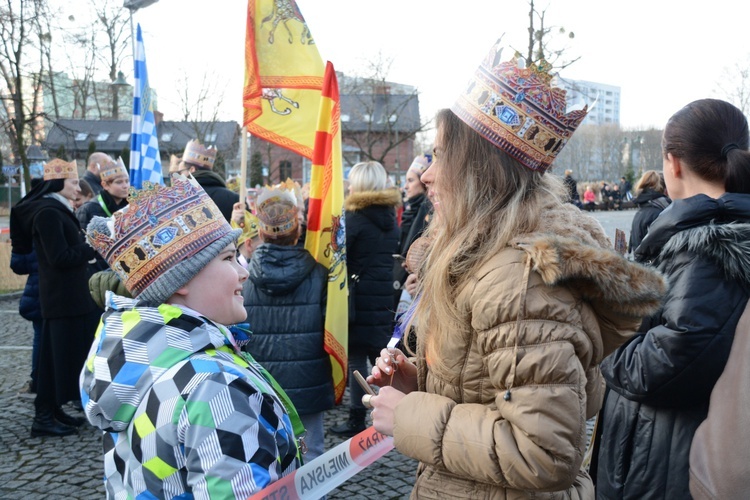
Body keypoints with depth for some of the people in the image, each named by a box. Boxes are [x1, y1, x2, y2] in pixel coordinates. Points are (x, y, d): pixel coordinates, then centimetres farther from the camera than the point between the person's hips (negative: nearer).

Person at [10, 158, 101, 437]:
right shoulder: (48, 213, -16)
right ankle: (44, 417, 5)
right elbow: (60, 257, -21)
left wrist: (86, 249, 3)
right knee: (60, 355, -3)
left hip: (69, 294, 10)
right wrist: (93, 249, -12)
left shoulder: (56, 210, 15)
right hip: (62, 297, -10)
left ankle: (53, 410, 21)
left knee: (63, 354, 13)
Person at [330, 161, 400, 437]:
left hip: (359, 297, -7)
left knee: (356, 358, 0)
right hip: (386, 295, 7)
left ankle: (357, 419, 6)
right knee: (382, 356, 14)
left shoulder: (354, 217, -11)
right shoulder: (390, 216, 10)